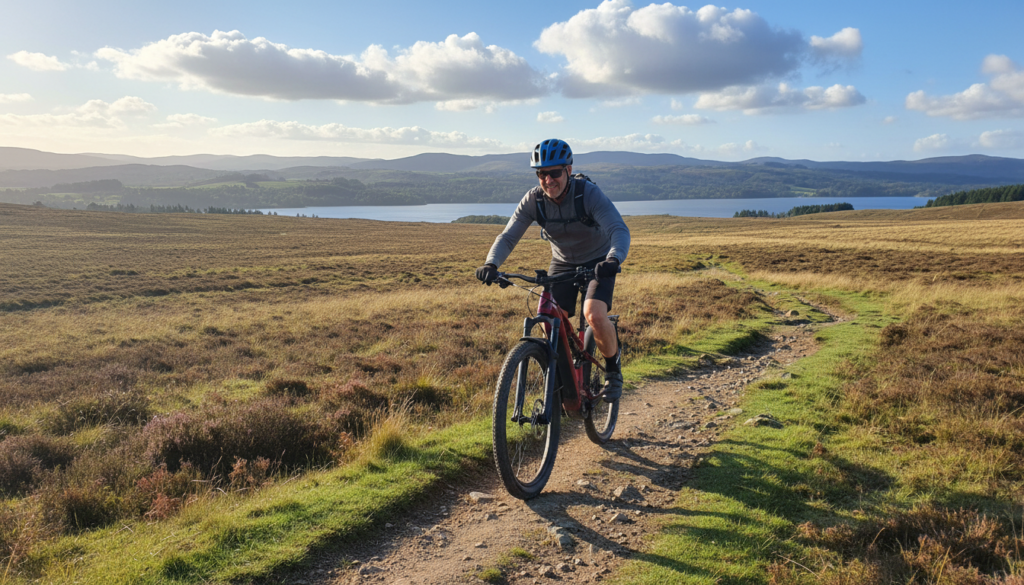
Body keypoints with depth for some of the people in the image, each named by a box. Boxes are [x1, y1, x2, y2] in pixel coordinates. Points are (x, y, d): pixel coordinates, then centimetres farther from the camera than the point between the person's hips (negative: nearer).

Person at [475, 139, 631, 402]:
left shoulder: (589, 193, -28)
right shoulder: (533, 200, -17)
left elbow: (619, 229, -39)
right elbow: (508, 236, -20)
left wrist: (613, 259, -60)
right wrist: (491, 264, -41)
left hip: (598, 262, -4)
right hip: (562, 264, 4)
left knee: (595, 315, -27)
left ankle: (613, 368, 2)